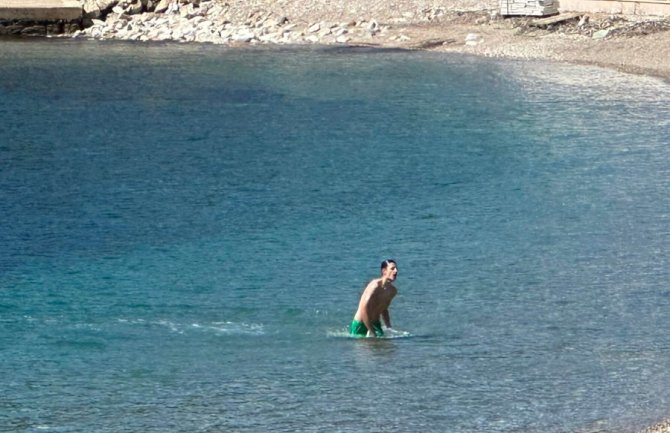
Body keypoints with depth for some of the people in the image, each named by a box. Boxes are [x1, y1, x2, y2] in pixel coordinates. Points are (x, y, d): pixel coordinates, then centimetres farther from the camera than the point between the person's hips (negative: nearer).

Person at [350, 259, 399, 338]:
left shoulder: (393, 291, 3)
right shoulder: (375, 286, -22)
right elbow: (364, 310, -26)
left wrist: (389, 328, 8)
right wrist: (372, 332, -25)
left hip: (375, 324, 7)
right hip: (361, 325, -7)